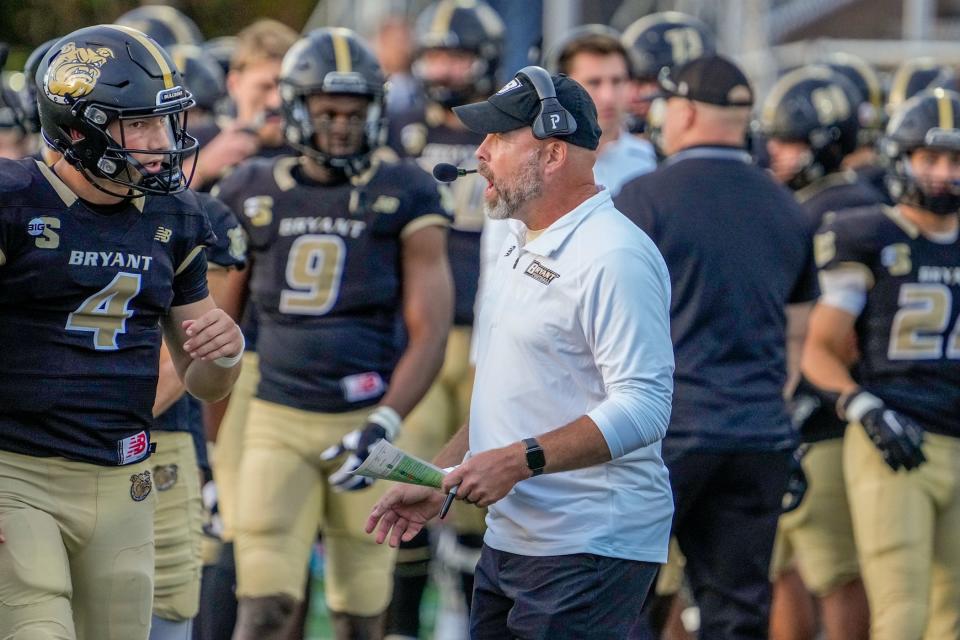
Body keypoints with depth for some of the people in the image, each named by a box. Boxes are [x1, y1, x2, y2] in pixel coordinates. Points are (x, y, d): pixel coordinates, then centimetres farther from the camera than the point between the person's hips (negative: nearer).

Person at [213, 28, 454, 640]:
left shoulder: (404, 195, -1)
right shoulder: (252, 194, 5)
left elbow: (429, 331, -6)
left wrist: (383, 428, -18)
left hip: (365, 419, -1)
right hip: (278, 421, 1)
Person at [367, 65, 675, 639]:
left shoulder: (615, 257, -15)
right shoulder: (520, 247, 19)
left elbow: (643, 407, -22)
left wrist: (520, 460, -26)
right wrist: (437, 482, 18)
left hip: (589, 552, -10)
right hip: (509, 542, 10)